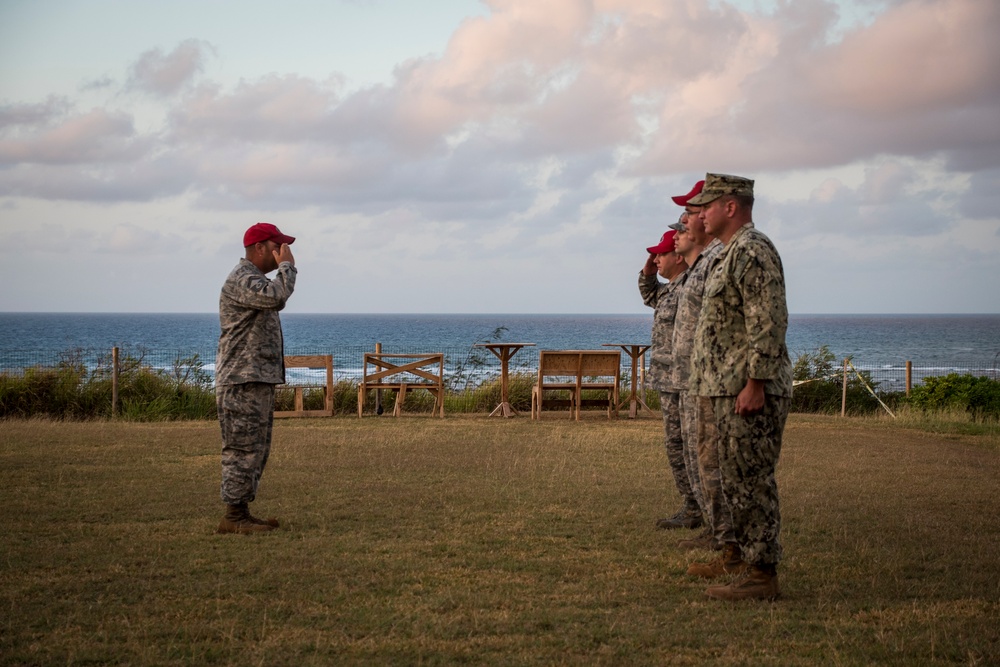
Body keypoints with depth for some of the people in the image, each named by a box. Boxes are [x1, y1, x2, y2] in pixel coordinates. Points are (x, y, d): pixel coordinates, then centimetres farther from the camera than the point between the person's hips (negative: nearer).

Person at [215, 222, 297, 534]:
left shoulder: (256, 280, 21)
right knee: (243, 449, -9)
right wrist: (287, 265, -15)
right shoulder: (241, 280, -14)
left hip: (259, 380, 11)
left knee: (256, 450, 11)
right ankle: (233, 517, -7)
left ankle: (242, 512, 15)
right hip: (242, 382, -11)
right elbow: (276, 297, -32)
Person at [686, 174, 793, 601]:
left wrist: (754, 384, -24)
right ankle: (739, 555, 29)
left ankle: (762, 574, -6)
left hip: (750, 392, -11)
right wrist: (710, 389, 23)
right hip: (727, 389, 11)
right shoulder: (728, 255, 19)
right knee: (735, 479, 18)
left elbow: (769, 323, -22)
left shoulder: (753, 252, -15)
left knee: (752, 481, -9)